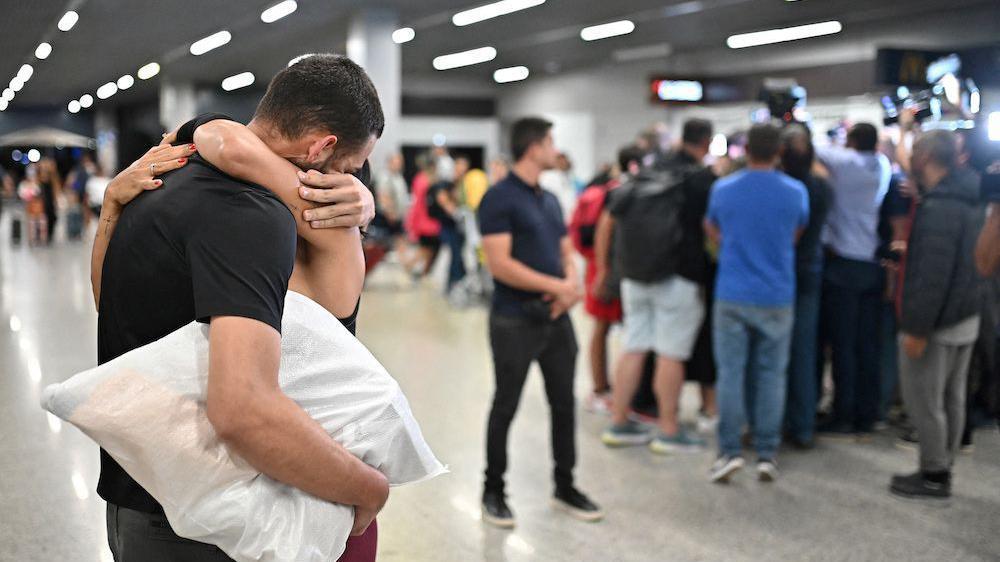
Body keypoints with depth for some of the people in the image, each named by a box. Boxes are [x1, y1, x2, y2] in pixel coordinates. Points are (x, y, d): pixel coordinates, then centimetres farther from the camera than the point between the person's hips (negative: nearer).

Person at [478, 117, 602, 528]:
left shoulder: (550, 200, 13)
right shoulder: (499, 198, -11)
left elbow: (566, 253, 15)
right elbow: (499, 264, -19)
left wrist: (571, 285, -8)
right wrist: (557, 286, -17)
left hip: (557, 320, 7)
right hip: (514, 321, -7)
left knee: (564, 404, 11)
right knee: (505, 407, 5)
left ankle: (565, 487, 25)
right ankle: (493, 491, 20)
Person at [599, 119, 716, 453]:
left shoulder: (652, 171, 10)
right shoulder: (703, 178, -8)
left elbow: (612, 215, 12)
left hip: (634, 275, 6)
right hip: (679, 277, -6)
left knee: (634, 348, 10)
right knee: (671, 354, 0)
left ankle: (618, 424, 15)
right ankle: (669, 431, 6)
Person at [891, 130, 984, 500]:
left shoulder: (938, 207, -22)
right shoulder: (969, 201, 9)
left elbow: (933, 274, -26)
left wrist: (916, 327, -22)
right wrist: (910, 251, 19)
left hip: (935, 322, -10)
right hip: (965, 319, 10)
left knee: (923, 402, 1)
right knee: (951, 399, 15)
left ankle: (934, 477, 9)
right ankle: (941, 471, 25)